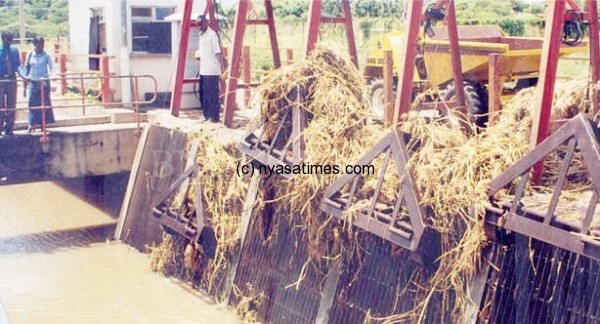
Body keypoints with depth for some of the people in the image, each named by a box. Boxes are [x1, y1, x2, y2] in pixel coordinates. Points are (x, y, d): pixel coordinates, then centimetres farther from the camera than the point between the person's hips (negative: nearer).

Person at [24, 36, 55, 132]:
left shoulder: (46, 55, -2)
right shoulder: (30, 55, 4)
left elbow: (51, 67, -5)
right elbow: (26, 67, 14)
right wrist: (26, 77, 7)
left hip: (44, 81, -1)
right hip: (33, 81, 1)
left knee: (44, 102, 2)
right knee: (32, 102, -5)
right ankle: (32, 124, -4)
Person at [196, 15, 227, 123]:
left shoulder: (212, 34, -10)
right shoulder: (201, 35, 16)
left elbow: (218, 53, -16)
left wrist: (223, 68, -22)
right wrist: (198, 54, 7)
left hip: (212, 71, -9)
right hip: (203, 70, 9)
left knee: (212, 95, -7)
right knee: (203, 94, 12)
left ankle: (214, 117, -1)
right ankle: (207, 116, 22)